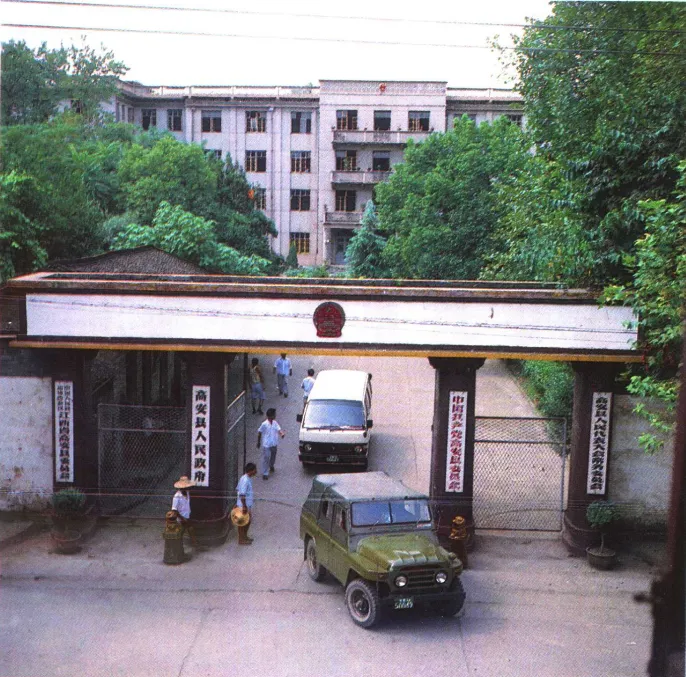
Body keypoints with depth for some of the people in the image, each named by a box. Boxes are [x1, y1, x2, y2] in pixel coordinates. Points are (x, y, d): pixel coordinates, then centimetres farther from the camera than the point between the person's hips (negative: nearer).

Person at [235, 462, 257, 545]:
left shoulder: (244, 478, 6)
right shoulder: (245, 480, -25)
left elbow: (237, 489, 15)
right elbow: (242, 494, -27)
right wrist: (244, 507, -24)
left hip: (248, 504, 10)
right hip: (244, 505, -10)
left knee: (249, 520, 21)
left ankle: (244, 536, 36)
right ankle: (241, 540, 16)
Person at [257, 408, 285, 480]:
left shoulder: (275, 423, -2)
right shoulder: (264, 424, -19)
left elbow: (279, 429, -11)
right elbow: (259, 433, -7)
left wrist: (282, 433, -35)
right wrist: (258, 442, 0)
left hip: (274, 444, 6)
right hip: (266, 444, -6)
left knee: (273, 456, 24)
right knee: (266, 458, -3)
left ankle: (271, 465, 54)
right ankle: (265, 473, 6)